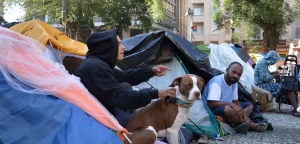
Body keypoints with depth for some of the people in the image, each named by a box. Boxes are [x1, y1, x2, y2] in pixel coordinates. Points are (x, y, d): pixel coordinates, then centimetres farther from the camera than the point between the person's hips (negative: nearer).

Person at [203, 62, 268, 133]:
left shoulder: (234, 83, 5)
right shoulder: (217, 82, -23)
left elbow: (235, 101, 10)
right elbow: (211, 104, -31)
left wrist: (242, 113, -8)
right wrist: (231, 104, -32)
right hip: (212, 112, -10)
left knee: (249, 105, 8)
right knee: (228, 109, -38)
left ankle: (238, 124, -19)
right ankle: (250, 125, -13)